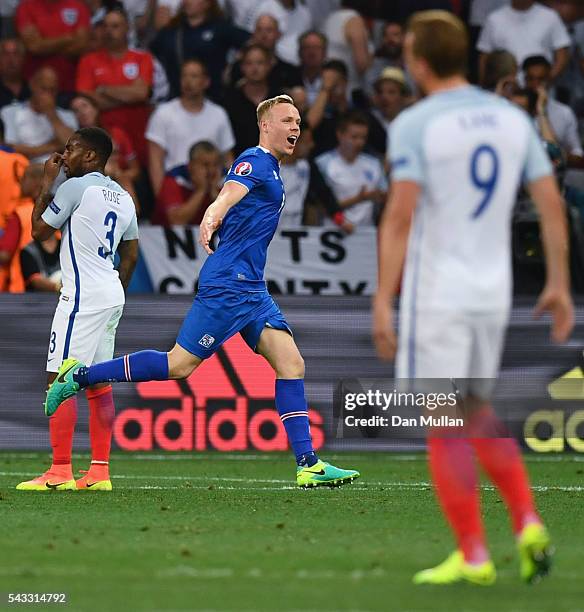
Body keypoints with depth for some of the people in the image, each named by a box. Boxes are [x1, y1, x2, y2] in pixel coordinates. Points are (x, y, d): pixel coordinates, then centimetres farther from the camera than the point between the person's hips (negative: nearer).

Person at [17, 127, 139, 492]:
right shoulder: (123, 198, 15)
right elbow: (131, 255, 20)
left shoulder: (76, 187, -9)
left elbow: (39, 231, -1)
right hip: (112, 296, 9)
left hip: (82, 297, -9)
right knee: (98, 385, 10)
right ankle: (100, 472, 8)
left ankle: (60, 472, -14)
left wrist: (47, 184, 8)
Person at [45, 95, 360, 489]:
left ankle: (308, 464, -5)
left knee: (291, 364, -2)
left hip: (252, 289, 9)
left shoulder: (272, 170, 18)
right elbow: (228, 195, -31)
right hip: (227, 284, -9)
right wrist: (210, 221, -50)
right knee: (179, 365, -8)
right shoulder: (254, 161, -11)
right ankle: (80, 376, 4)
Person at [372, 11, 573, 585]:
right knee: (478, 413, 20)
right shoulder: (512, 118, 6)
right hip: (493, 290, 6)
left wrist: (382, 301, -16)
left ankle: (472, 556, 1)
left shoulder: (414, 125, -10)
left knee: (443, 426, 1)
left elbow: (400, 216, -17)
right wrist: (558, 284, 10)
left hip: (436, 293, -6)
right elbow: (551, 203, 5)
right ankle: (528, 524, 4)